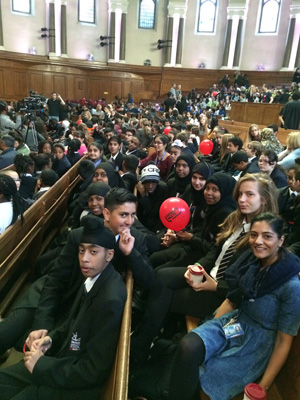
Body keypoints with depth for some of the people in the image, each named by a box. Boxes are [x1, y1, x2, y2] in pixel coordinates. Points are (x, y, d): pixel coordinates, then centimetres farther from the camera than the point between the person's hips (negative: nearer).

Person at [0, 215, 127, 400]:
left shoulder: (111, 300, -31)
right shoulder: (93, 276, -6)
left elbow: (94, 371, -24)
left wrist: (41, 366, -17)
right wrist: (51, 338, -4)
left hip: (80, 382, -7)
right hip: (67, 357, 7)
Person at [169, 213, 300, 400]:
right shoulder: (250, 261, -5)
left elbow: (284, 341, -13)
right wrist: (208, 331, 3)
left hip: (257, 344, -4)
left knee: (202, 378, -23)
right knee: (188, 346, -25)